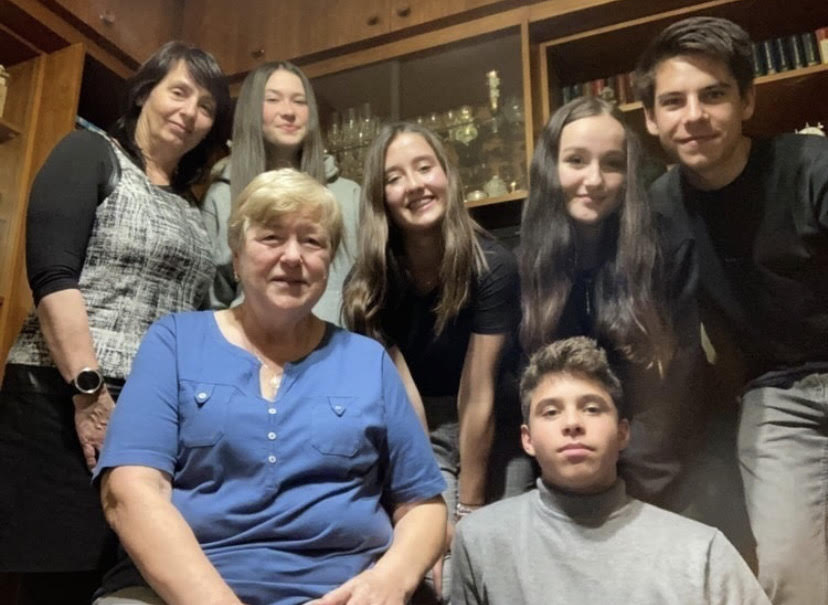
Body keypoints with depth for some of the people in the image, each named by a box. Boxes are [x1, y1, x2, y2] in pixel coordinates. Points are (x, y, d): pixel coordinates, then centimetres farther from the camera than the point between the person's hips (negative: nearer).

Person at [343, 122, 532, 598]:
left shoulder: (493, 266, -22)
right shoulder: (370, 283, -16)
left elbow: (477, 398, -21)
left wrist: (471, 508, -15)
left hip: (496, 431, 0)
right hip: (419, 435, 1)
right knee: (443, 573, -11)